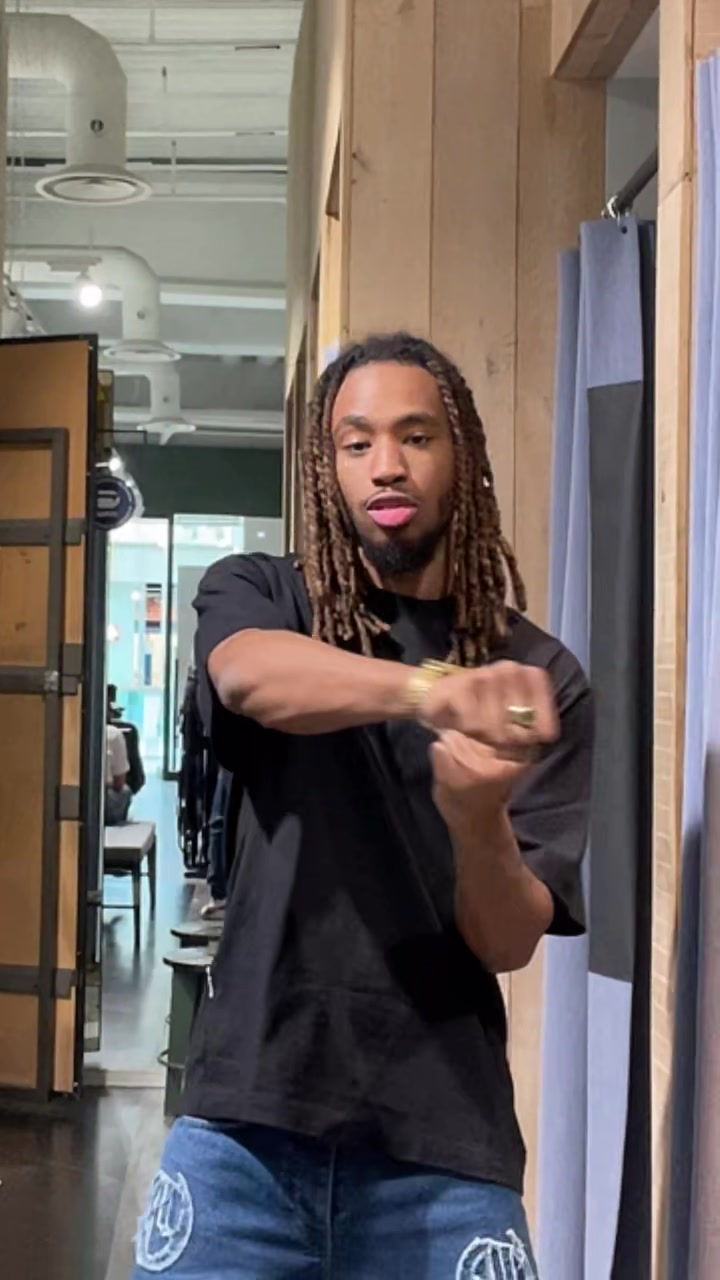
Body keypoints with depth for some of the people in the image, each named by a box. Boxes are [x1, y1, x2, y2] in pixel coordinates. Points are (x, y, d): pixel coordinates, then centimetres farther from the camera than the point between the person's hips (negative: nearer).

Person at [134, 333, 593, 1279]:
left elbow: (511, 942, -4)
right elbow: (249, 676, -22)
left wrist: (478, 819, -24)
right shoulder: (258, 594, 3)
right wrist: (432, 691, -39)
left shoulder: (541, 677, 2)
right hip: (249, 1116, 0)